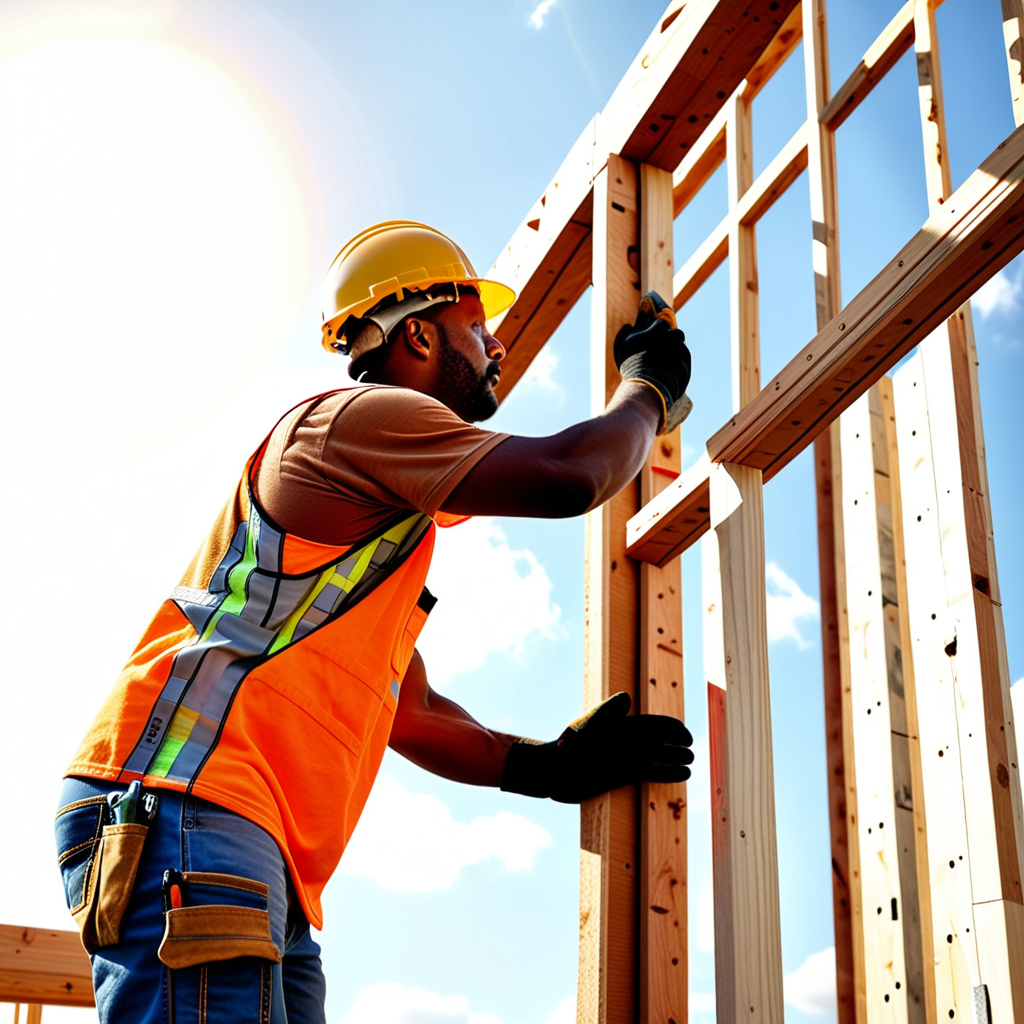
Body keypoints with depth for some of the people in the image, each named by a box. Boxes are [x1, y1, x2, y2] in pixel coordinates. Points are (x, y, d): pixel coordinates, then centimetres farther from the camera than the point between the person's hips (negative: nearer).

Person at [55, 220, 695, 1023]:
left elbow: (408, 709, 29)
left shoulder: (393, 534, 31)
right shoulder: (361, 415, -1)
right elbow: (567, 476, -11)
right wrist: (648, 390, 10)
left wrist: (544, 764, 14)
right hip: (182, 809, -11)